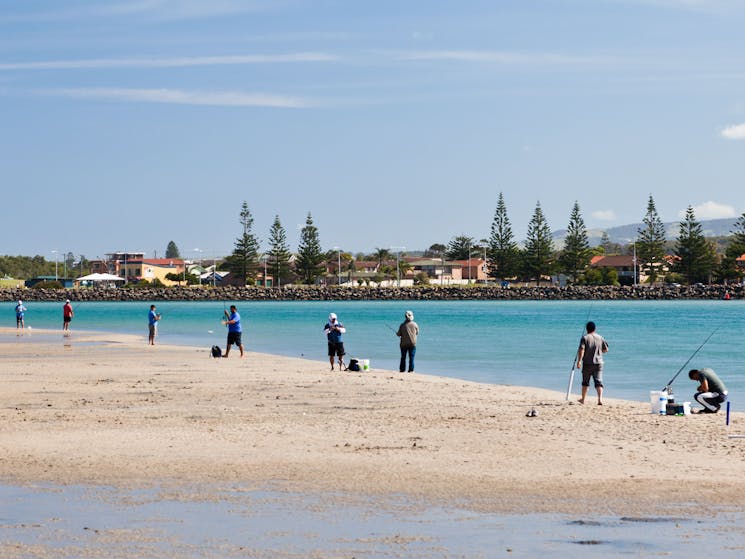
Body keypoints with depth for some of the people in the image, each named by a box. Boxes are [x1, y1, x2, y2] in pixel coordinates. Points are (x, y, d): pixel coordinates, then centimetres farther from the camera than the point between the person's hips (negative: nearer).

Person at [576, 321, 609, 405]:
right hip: (598, 363, 2)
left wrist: (579, 361, -17)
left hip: (587, 363, -2)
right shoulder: (600, 338, 4)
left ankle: (583, 399, 24)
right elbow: (606, 350, 10)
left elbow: (581, 350, -16)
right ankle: (600, 399, -20)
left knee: (585, 382, 13)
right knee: (598, 382, -3)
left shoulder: (585, 338, -6)